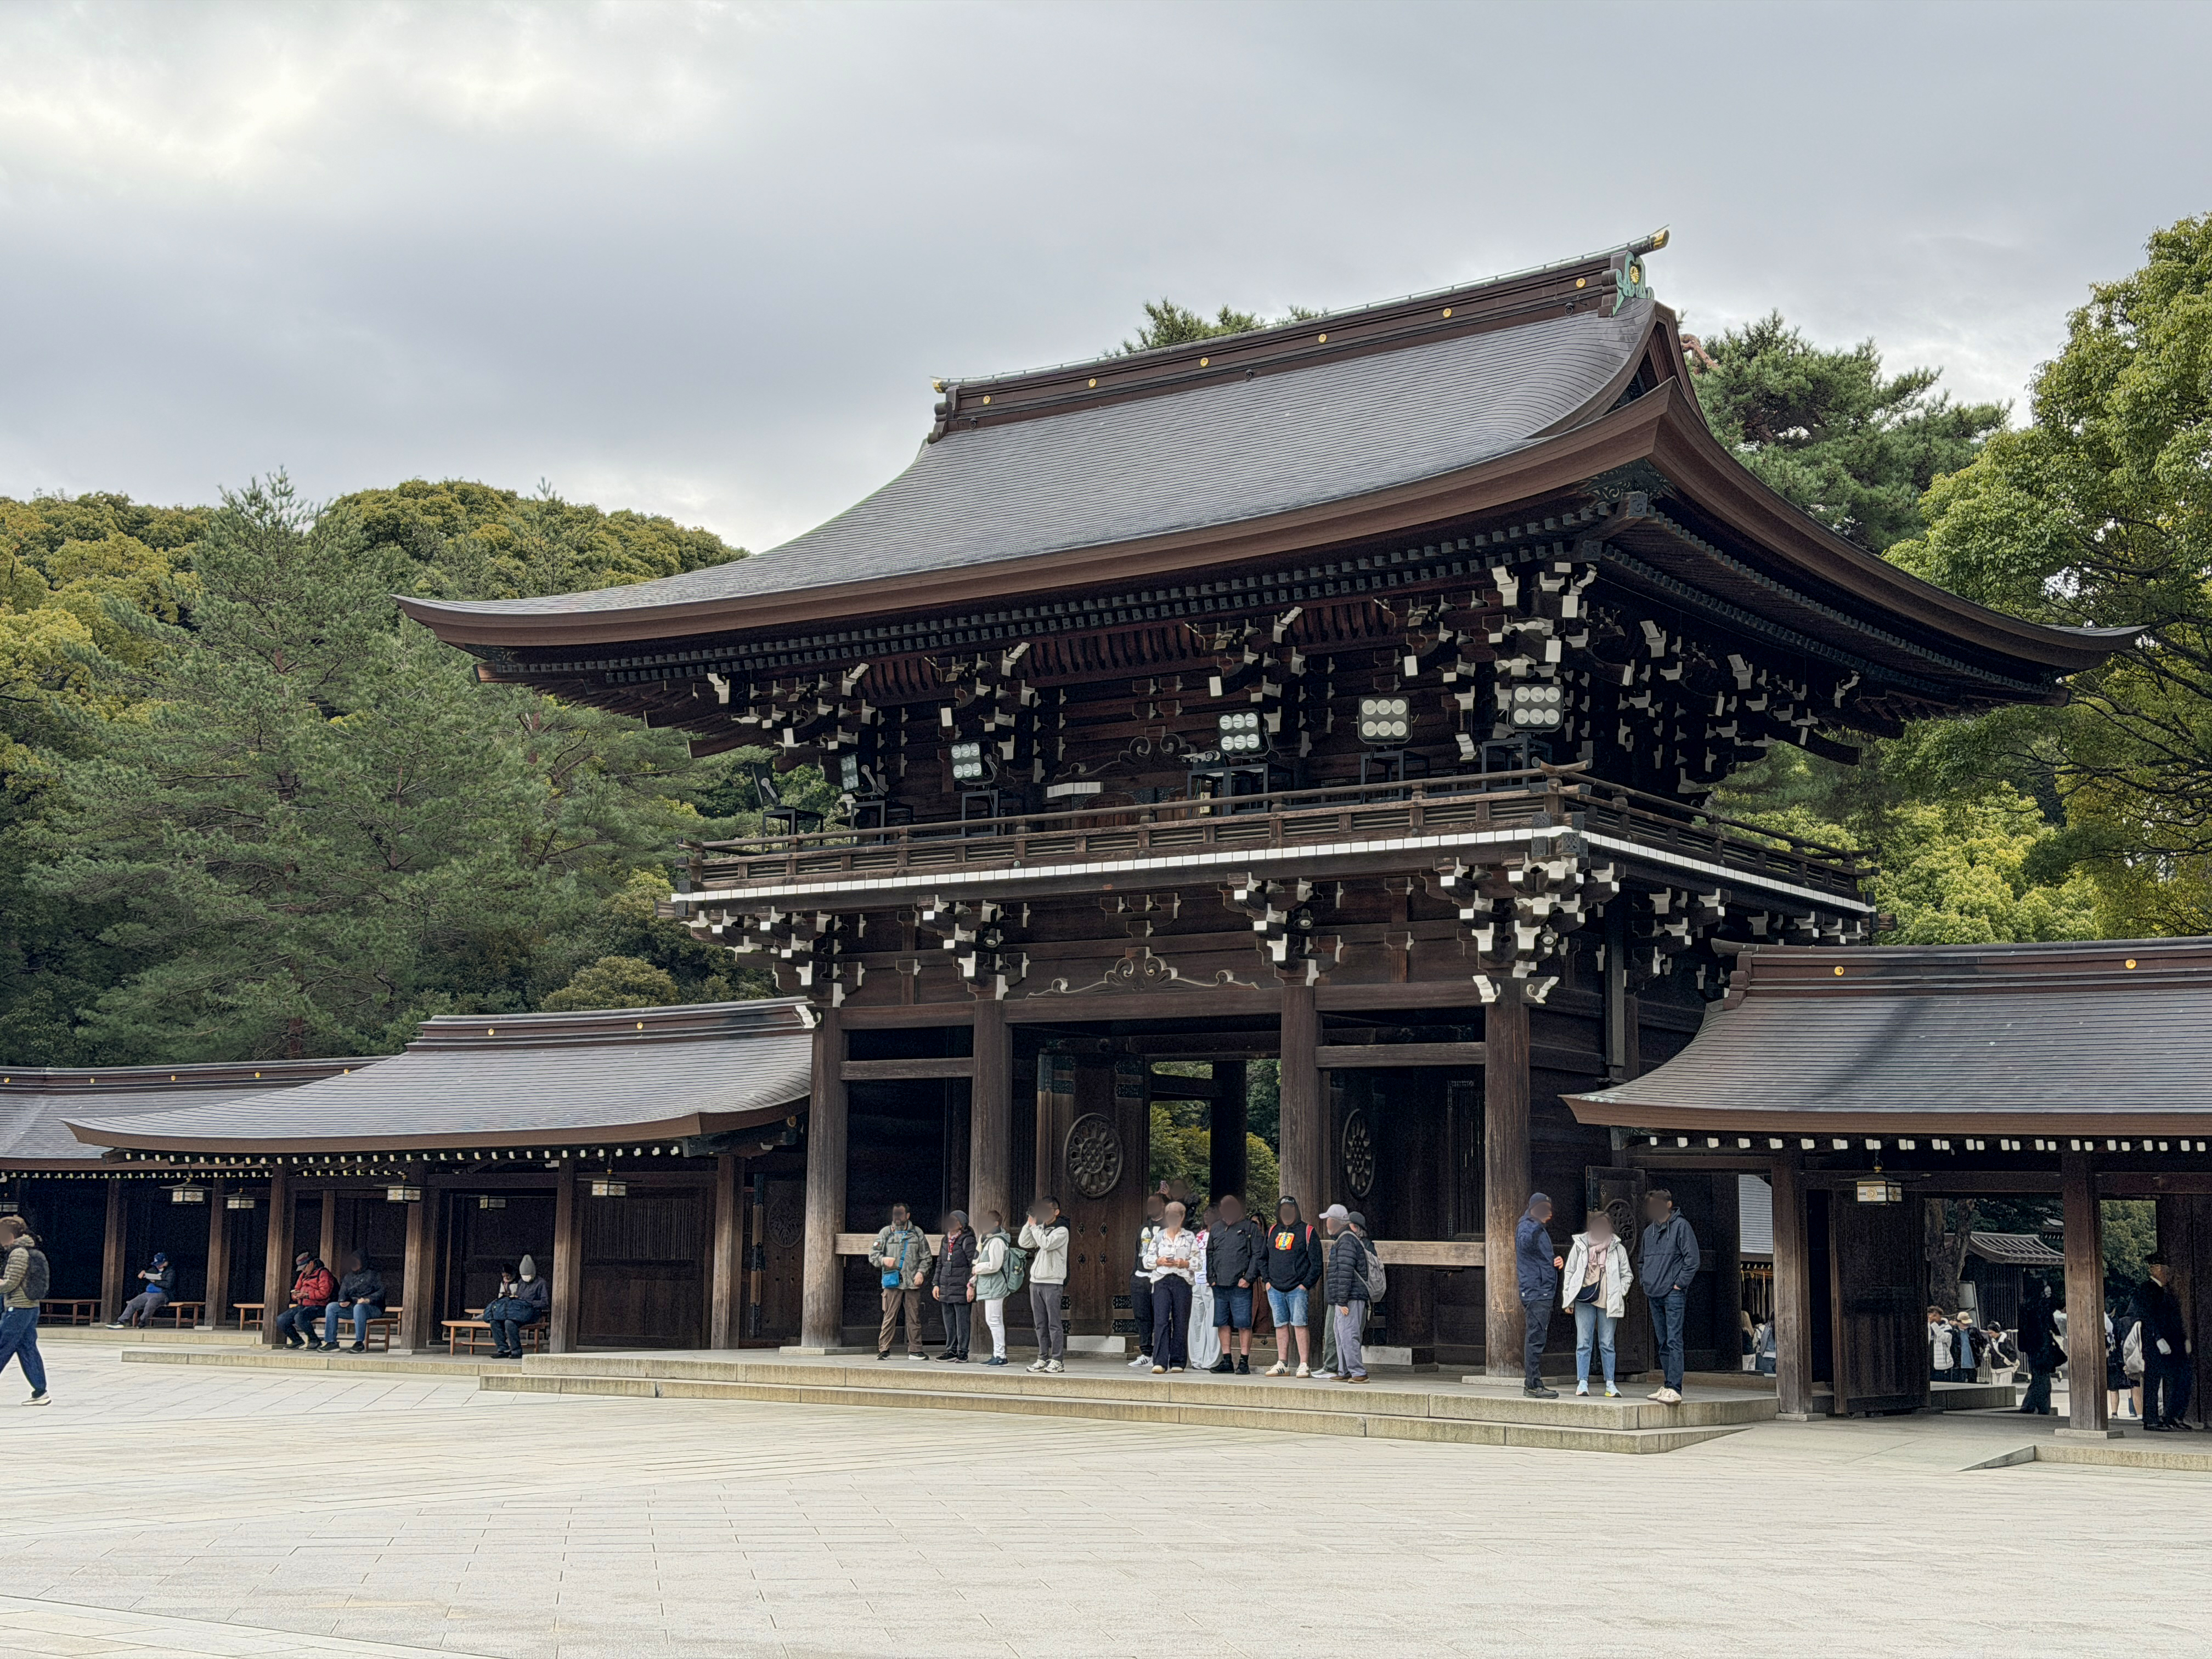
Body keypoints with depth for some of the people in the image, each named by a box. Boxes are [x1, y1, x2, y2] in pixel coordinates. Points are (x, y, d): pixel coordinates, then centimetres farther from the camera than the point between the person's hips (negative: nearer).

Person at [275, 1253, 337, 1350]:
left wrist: (306, 1295, -20)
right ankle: (297, 1340, 8)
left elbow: (324, 1293, -16)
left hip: (317, 1307, -8)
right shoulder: (303, 1275, 22)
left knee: (300, 1317, -36)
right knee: (281, 1320, -8)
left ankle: (314, 1340, -16)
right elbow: (297, 1289, 27)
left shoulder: (323, 1273, -5)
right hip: (302, 1306, 8)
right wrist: (296, 1294, 2)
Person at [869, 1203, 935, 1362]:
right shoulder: (886, 1232, 11)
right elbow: (873, 1254, 8)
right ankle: (884, 1350, 1)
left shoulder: (917, 1233, 13)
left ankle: (915, 1350, 10)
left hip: (913, 1282, 1)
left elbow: (926, 1256, 13)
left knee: (914, 1317, 3)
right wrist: (883, 1260, -12)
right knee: (889, 1317, -4)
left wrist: (921, 1272, -2)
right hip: (892, 1282, -1)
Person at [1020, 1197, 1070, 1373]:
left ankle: (1057, 1361, -5)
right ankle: (1043, 1359, 11)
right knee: (1040, 1324, 7)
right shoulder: (1040, 1228, 15)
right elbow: (1024, 1243, 6)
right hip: (1035, 1281, 7)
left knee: (1054, 1324, -6)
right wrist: (1030, 1223, 0)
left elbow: (1046, 1244, -19)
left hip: (1052, 1283, -7)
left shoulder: (1061, 1231, -5)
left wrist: (1034, 1226, -10)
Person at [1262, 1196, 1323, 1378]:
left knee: (1299, 1325, -9)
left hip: (1298, 1289, -5)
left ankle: (1304, 1365, -8)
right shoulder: (1273, 1232, 14)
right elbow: (1263, 1259, 21)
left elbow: (1316, 1262, -3)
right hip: (1275, 1289, 5)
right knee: (1281, 1326, 8)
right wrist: (1267, 1280, 8)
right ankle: (1282, 1363, 14)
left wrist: (1307, 1284, -10)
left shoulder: (1306, 1232, -1)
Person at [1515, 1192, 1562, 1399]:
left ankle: (1532, 1383, 16)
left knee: (1536, 1338, 12)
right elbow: (1526, 1242, -31)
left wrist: (1557, 1260, 12)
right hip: (1535, 1291, -10)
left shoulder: (1540, 1229, 22)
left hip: (1544, 1291, 10)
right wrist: (1539, 1223, -42)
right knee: (1535, 1337, -11)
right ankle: (1533, 1384, -12)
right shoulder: (1526, 1226, -8)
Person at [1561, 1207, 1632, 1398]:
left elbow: (1627, 1275, 14)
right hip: (1584, 1301, 0)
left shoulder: (1618, 1249, 6)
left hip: (1608, 1302, 0)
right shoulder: (1580, 1246, 6)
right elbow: (1569, 1272, 10)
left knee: (1607, 1344, 3)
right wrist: (1568, 1299, 5)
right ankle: (1582, 1383, 1)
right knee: (1584, 1342, -2)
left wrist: (1619, 1293, 0)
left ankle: (1610, 1384, 7)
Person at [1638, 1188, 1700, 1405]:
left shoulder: (1680, 1226, -5)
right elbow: (1642, 1261, 28)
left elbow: (1692, 1259, -9)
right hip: (1654, 1296, 7)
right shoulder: (1649, 1230, 17)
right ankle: (1667, 1385, 16)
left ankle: (1674, 1389, -18)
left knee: (1674, 1341, -13)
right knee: (1663, 1343, 11)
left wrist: (1679, 1284, -11)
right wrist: (1645, 1282, 14)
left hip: (1673, 1294, -7)